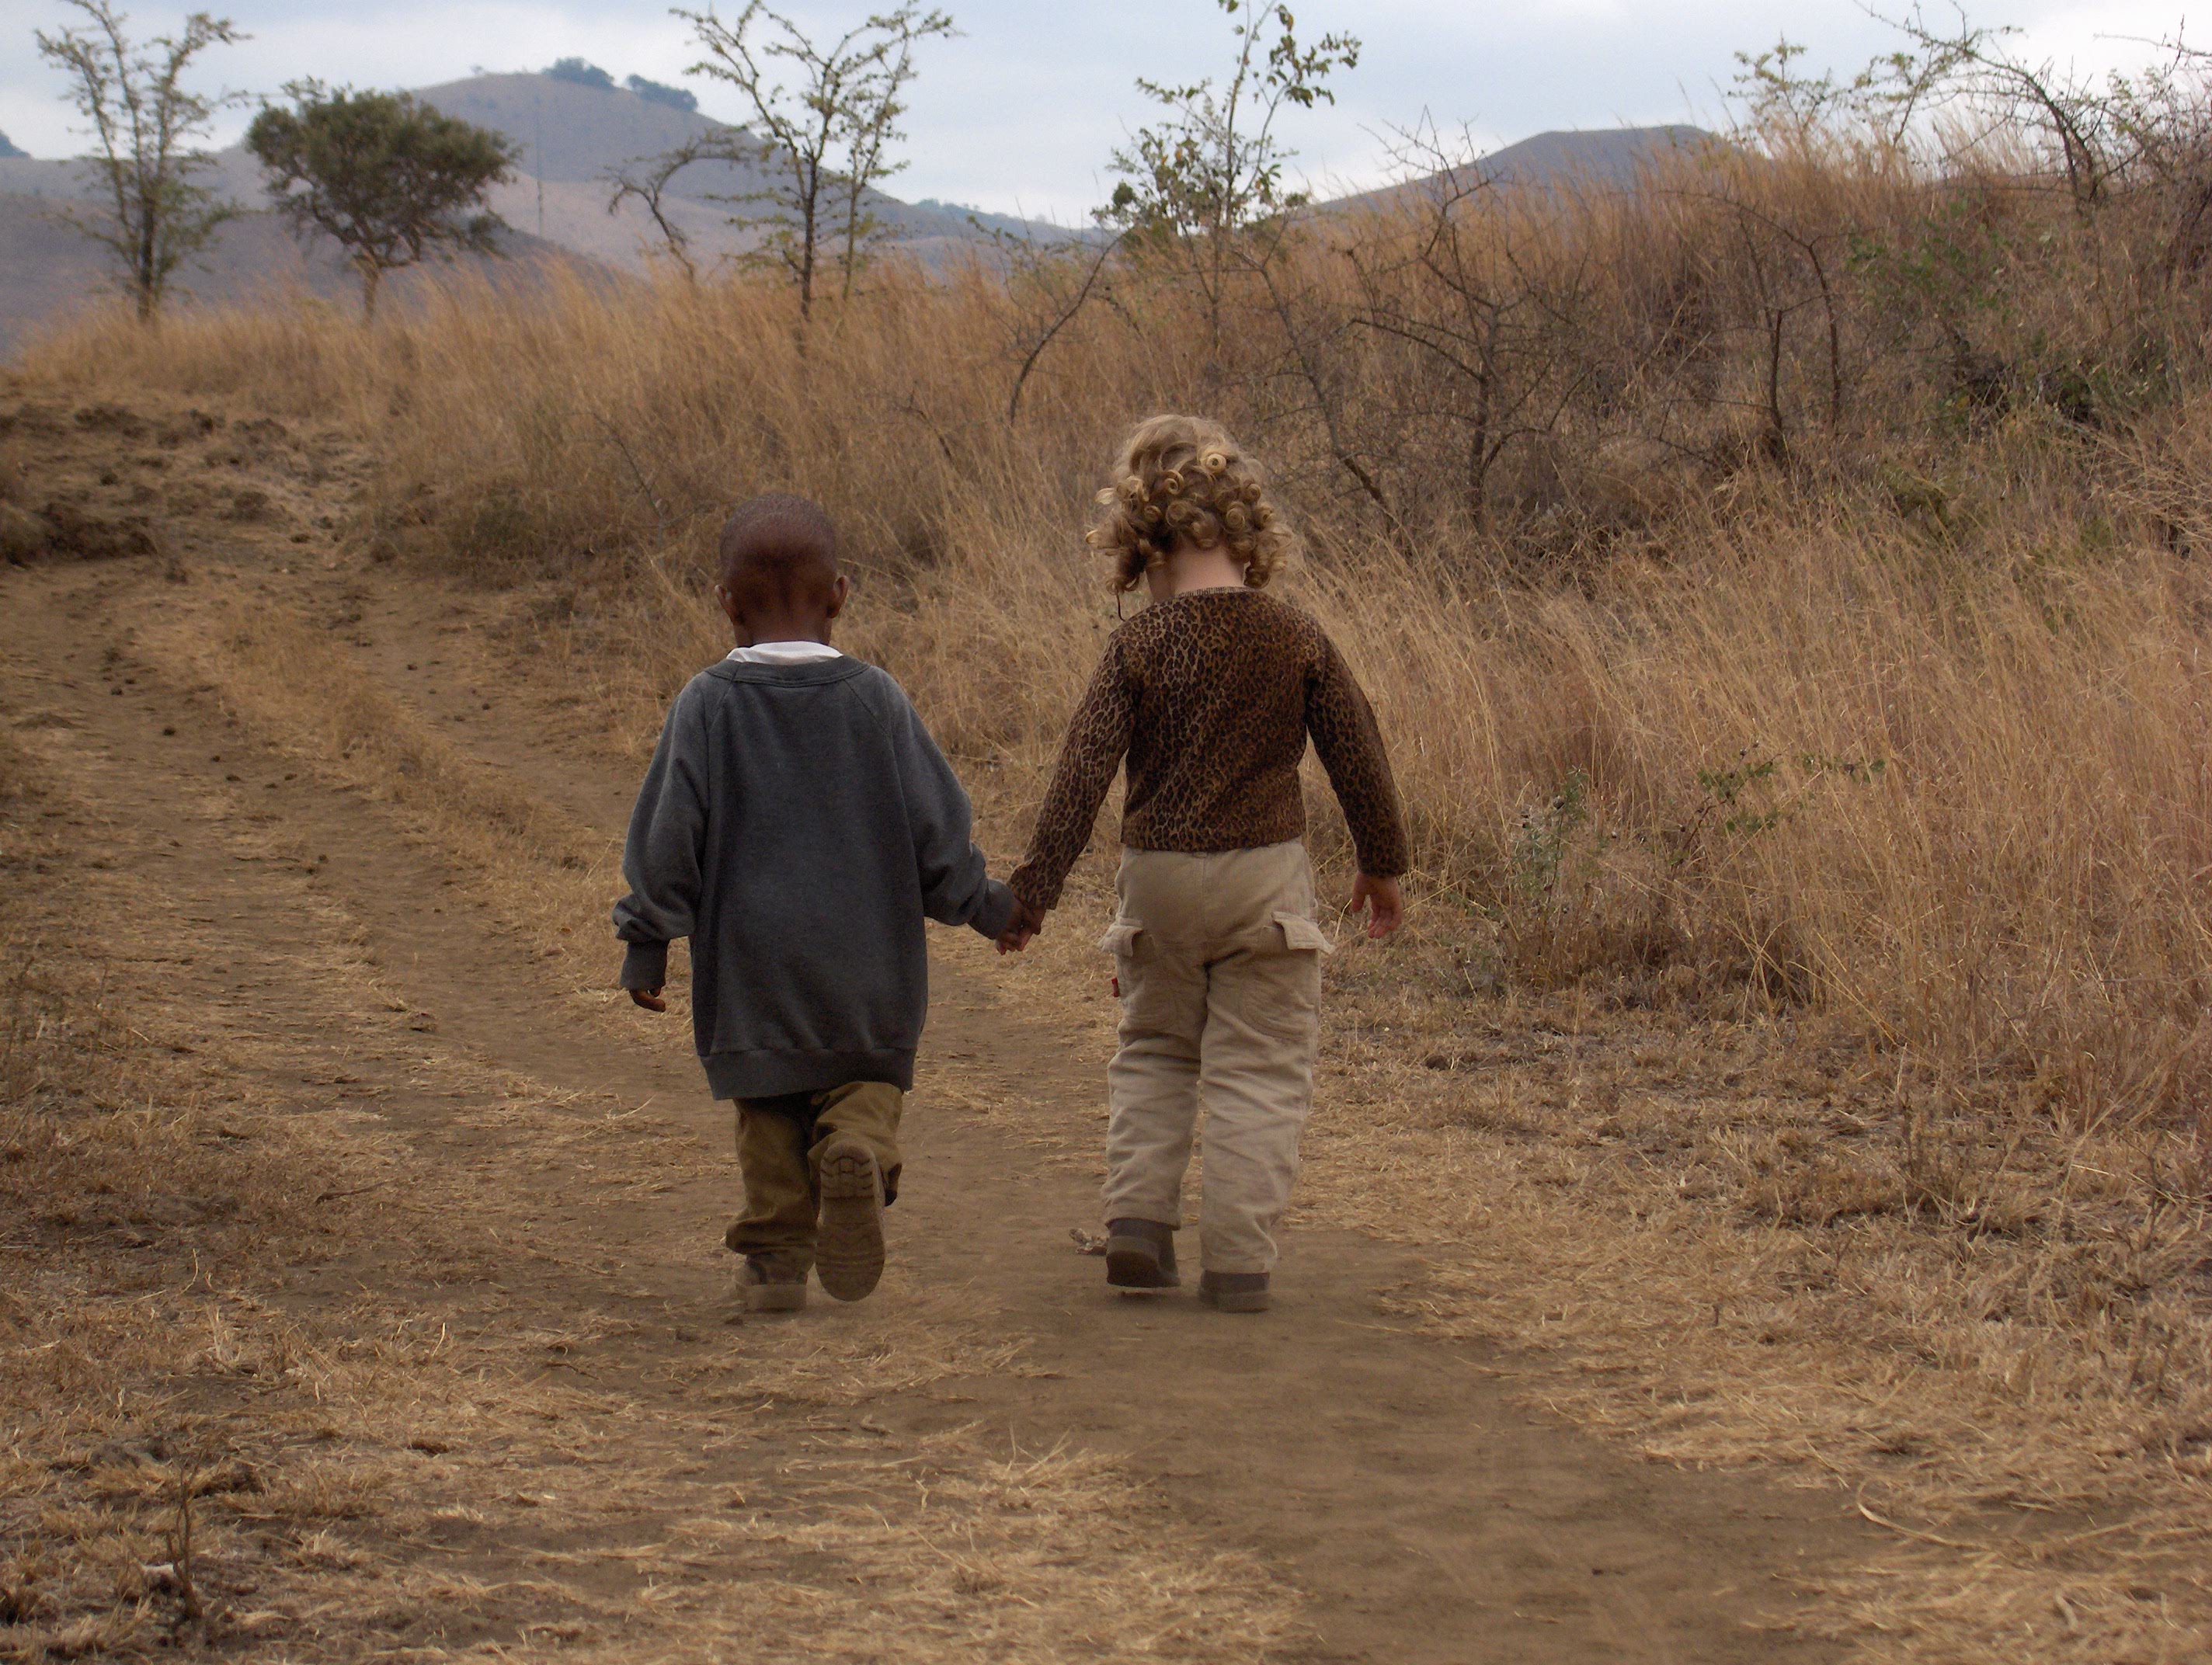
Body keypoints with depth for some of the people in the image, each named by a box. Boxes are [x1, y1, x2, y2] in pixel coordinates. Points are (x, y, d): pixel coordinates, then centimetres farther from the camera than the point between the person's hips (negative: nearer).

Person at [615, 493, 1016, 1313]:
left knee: (769, 1108, 12)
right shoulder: (875, 700, -3)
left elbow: (667, 835, -5)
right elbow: (937, 827, 0)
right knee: (867, 1080, 13)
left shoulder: (706, 706, -5)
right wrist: (987, 906, 16)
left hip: (750, 963, 0)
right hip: (867, 959, 0)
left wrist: (647, 944, 5)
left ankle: (777, 1255, 11)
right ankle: (860, 1151, -19)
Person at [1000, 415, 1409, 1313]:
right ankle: (1237, 1259, 1)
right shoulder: (1297, 640, -5)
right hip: (1265, 874, -1)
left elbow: (1082, 774, -11)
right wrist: (1382, 862, 16)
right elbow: (1357, 756, 2)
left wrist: (1032, 892, -6)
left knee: (1154, 1050, 20)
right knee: (1258, 1068, 5)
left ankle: (1138, 1220, 7)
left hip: (1158, 876, 1)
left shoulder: (1137, 648, -8)